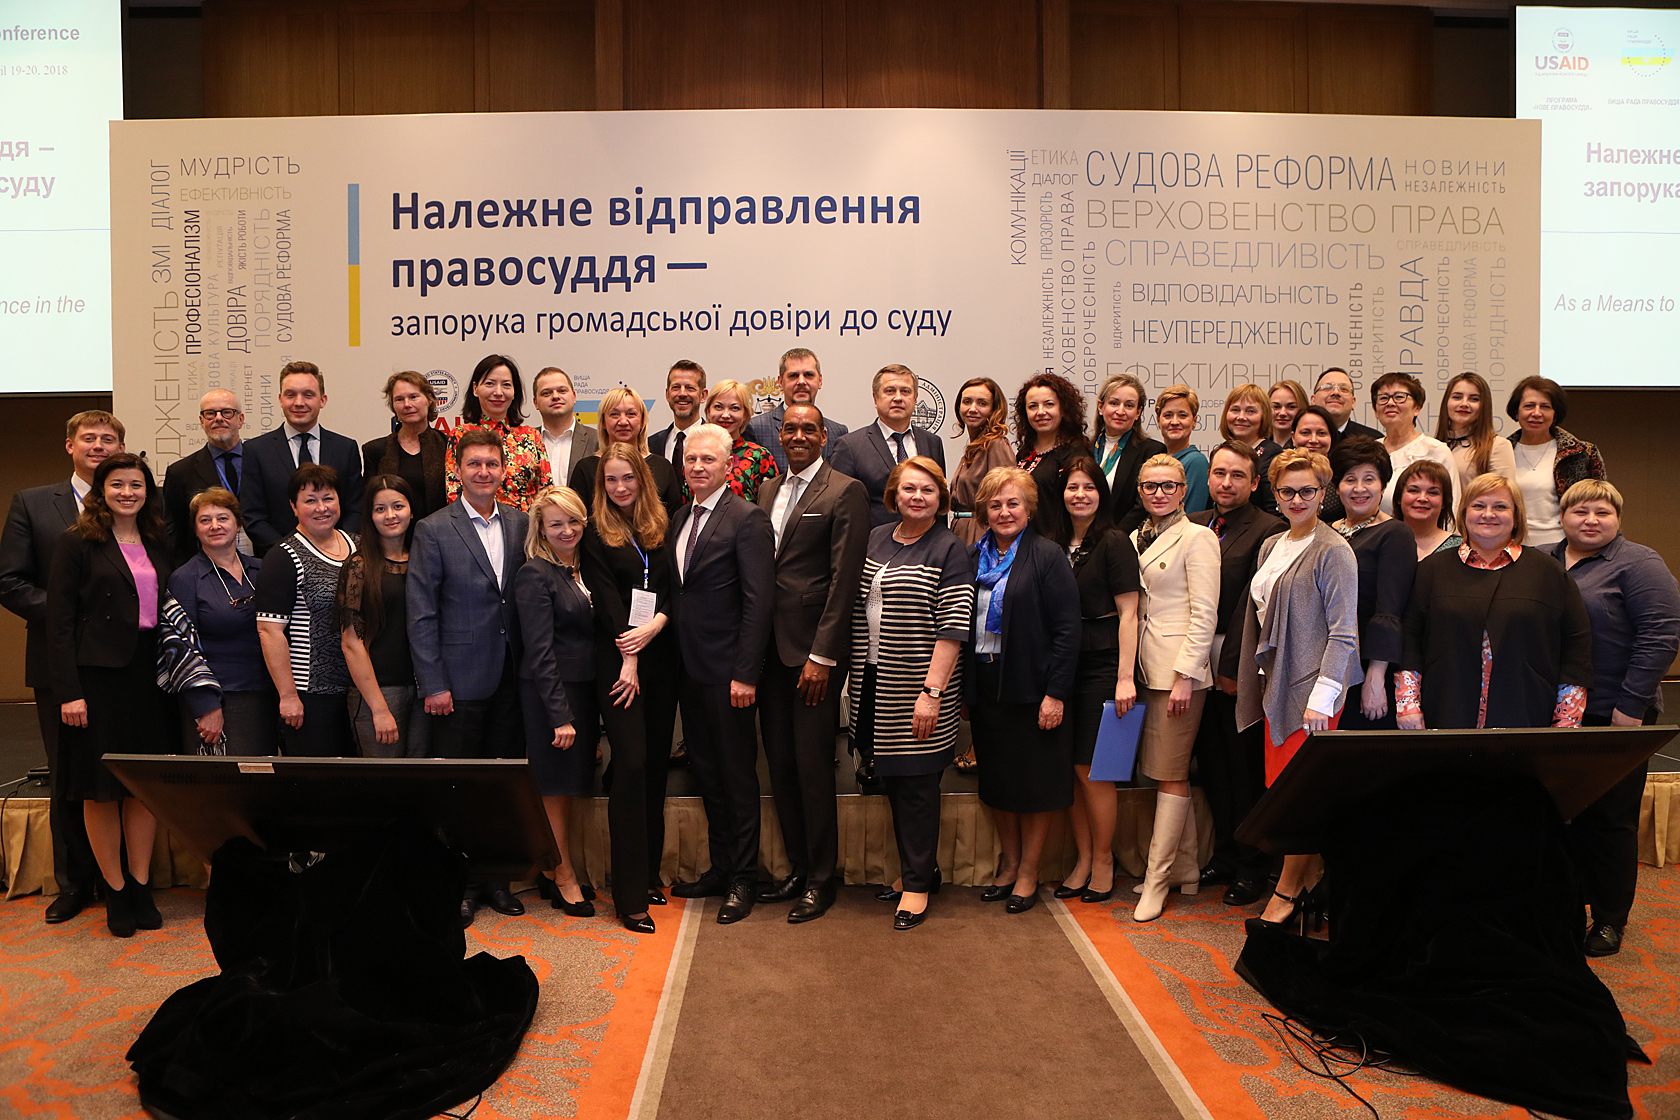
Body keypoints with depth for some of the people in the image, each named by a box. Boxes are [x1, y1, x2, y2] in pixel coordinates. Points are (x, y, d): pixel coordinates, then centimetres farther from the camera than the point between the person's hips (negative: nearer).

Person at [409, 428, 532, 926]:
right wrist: (433, 684, -10)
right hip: (460, 680, -3)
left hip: (512, 679, 4)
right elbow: (421, 614, -6)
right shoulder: (433, 530, -4)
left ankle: (495, 876, 25)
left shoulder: (523, 524, 7)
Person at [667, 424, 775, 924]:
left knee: (738, 775, 4)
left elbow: (758, 602, -15)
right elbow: (677, 593, 14)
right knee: (706, 772, 15)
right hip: (689, 669, 7)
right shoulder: (680, 518, 13)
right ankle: (720, 868, 28)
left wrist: (746, 674, -18)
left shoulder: (748, 519, -10)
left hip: (726, 672, -7)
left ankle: (743, 879, 16)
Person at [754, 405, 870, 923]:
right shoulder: (766, 491, 16)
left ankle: (822, 878, 15)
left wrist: (822, 655, -15)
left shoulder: (845, 492, -5)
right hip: (770, 648, 6)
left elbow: (844, 578, -11)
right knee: (780, 764, 11)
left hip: (813, 650, -6)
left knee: (813, 767, 0)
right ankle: (798, 867, 26)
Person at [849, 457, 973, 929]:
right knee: (892, 776, 14)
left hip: (918, 685, -6)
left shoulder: (950, 550, -9)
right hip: (873, 681, 6)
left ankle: (918, 882, 16)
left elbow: (953, 626, -15)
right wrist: (857, 674, 11)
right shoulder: (875, 539, 10)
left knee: (916, 781, 2)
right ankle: (919, 866, 31)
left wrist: (932, 692, -21)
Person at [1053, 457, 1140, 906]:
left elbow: (1128, 613, -10)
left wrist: (1125, 677, -15)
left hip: (1101, 666, -5)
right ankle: (1082, 860, 21)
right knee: (1070, 768, 7)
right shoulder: (1058, 545, 11)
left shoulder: (1114, 542, -7)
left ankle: (1103, 861, 17)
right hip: (1063, 666, 6)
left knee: (1091, 769, -1)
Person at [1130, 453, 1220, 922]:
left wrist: (1185, 674, -16)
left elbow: (1204, 613, -11)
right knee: (1166, 772, 11)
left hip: (1180, 670, -7)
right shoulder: (1135, 540, 15)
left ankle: (1157, 880, 5)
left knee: (1171, 775, -2)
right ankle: (1186, 870, 23)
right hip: (1146, 670, 7)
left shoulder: (1197, 537, -6)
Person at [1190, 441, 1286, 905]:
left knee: (1246, 766, 5)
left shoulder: (1269, 530, -8)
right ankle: (1225, 853, 29)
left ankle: (1252, 865, 20)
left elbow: (1252, 605, -13)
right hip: (1200, 663, 6)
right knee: (1211, 762, 14)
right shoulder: (1193, 525, 11)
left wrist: (1232, 666, -14)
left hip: (1239, 667, -6)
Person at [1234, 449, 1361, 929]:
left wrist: (1322, 698, -17)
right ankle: (1301, 888, 18)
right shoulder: (1271, 547, 14)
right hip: (1276, 682, 7)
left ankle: (1287, 893, 10)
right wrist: (1258, 685, 15)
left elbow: (1343, 632, -12)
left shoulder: (1333, 551, -8)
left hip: (1313, 688, -7)